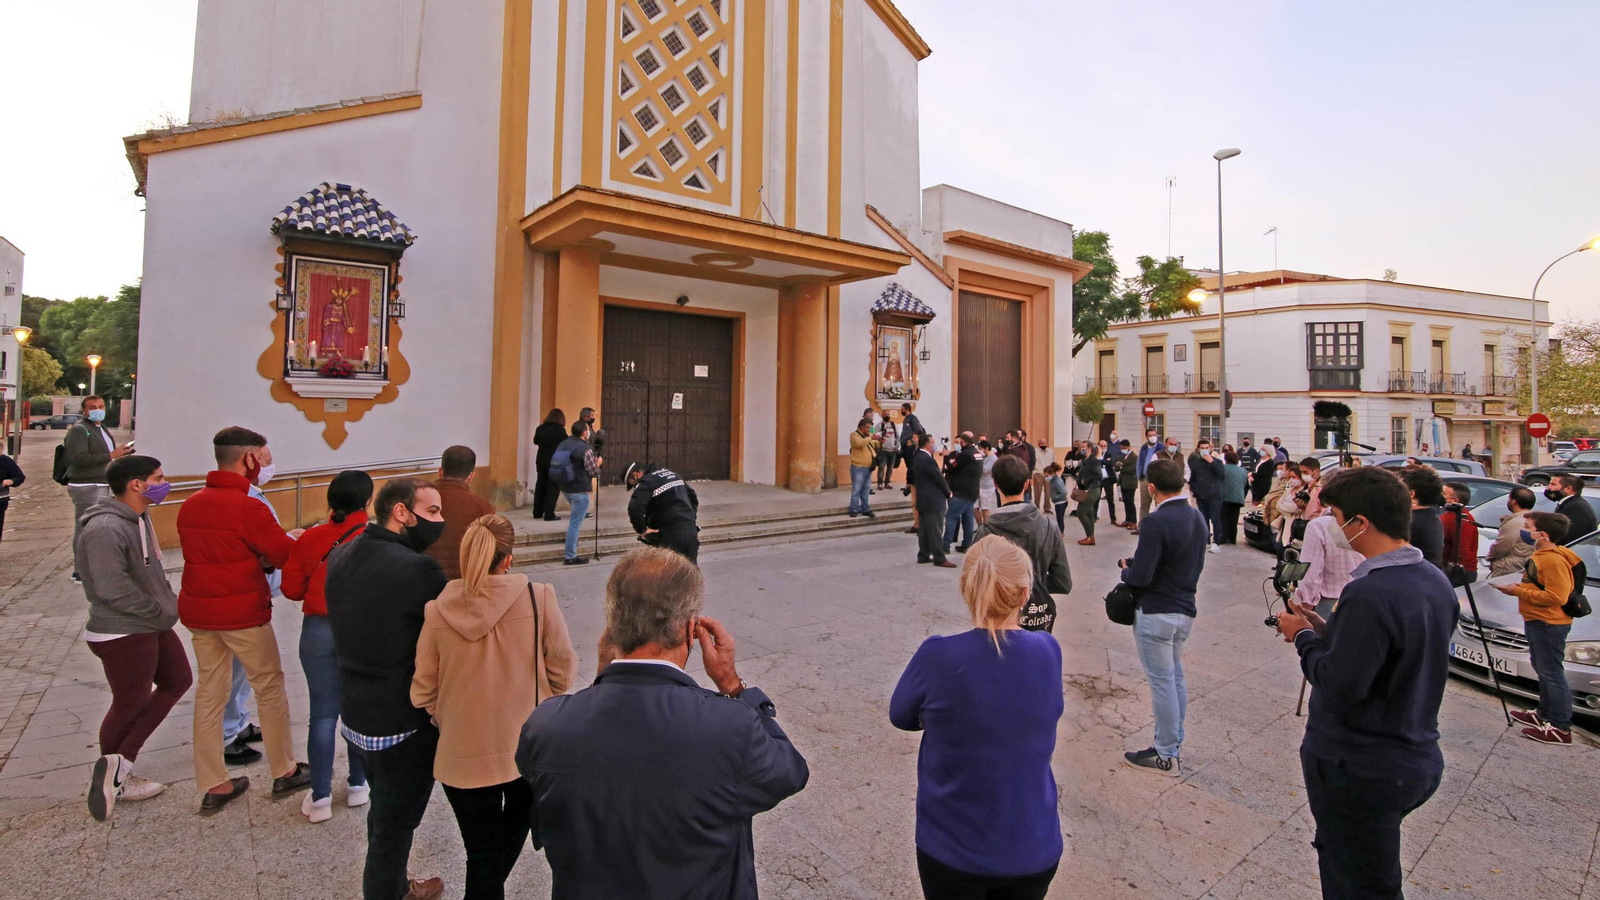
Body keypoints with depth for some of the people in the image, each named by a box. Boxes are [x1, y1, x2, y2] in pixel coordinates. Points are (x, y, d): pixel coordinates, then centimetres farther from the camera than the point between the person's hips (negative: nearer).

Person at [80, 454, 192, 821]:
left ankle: (120, 761, 21)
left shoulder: (139, 518, 7)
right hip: (123, 634, -10)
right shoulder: (104, 529, -25)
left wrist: (168, 603, 6)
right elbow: (113, 589, -27)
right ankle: (116, 778, 25)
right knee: (130, 703, 6)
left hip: (152, 625, 10)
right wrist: (162, 612, -17)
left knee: (177, 680, 16)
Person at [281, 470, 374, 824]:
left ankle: (320, 797, 16)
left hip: (318, 632, 2)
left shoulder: (309, 538, -2)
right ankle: (358, 784, 27)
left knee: (323, 712, 10)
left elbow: (292, 588, 3)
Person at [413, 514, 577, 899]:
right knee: (515, 825, 30)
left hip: (464, 755, 1)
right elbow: (563, 671, -11)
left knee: (482, 854, 18)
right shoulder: (539, 599, -19)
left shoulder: (437, 611, -13)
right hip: (529, 748, 0)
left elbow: (422, 692, -3)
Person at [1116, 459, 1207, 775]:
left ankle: (1166, 755, 15)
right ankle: (1175, 743, 32)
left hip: (1156, 613, -8)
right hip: (1185, 609, 8)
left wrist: (1125, 570, -3)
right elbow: (1196, 564, 13)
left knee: (1162, 682, 3)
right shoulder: (1197, 517, 4)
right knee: (1175, 676, 20)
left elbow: (1141, 576, -24)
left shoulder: (1155, 522, -23)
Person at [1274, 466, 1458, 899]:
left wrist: (1303, 637, -12)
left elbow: (1340, 687, -27)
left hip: (1359, 771, -9)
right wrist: (1326, 630, 5)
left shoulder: (1369, 594, -28)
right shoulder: (1436, 580, 2)